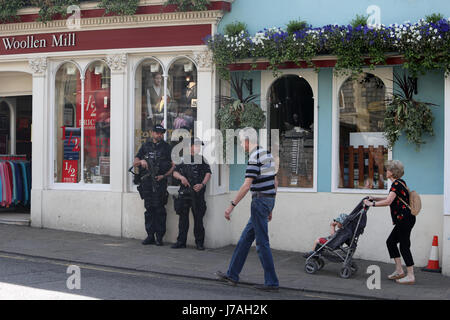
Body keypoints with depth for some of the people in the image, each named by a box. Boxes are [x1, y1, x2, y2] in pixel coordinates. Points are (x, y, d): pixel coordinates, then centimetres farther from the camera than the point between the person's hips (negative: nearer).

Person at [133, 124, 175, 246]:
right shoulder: (146, 146, 14)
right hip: (147, 181, 3)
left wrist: (164, 176, -11)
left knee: (159, 209, -5)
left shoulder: (166, 147, 5)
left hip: (160, 181, -3)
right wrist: (141, 161, -7)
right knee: (149, 209, 6)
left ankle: (159, 237, 0)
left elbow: (174, 165, 0)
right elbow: (135, 162, 15)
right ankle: (150, 235, 12)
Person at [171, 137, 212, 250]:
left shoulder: (202, 159, 8)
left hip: (197, 192, -2)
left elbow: (208, 173, -1)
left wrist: (202, 184, -16)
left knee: (198, 218, 0)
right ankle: (181, 241, 12)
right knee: (183, 217, 5)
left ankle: (199, 242, 7)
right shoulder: (183, 159, 12)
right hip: (184, 192, 2)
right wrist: (181, 177, -10)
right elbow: (175, 172, 11)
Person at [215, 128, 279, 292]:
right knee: (245, 238, 15)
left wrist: (231, 206, -18)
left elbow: (246, 185, -21)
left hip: (260, 200, -10)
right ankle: (232, 275, 21)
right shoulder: (267, 154, 14)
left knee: (262, 243, -3)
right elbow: (275, 182, 17)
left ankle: (272, 282, 0)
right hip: (269, 198, 10)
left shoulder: (254, 157, -15)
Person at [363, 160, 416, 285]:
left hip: (405, 218, -10)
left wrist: (372, 204, -16)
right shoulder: (399, 183, 15)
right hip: (403, 220, 10)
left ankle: (410, 276, 0)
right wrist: (375, 198, 21)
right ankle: (399, 270, 19)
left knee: (404, 246, -5)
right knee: (390, 242, 15)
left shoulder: (397, 184, -16)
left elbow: (388, 202, -24)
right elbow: (390, 199, 27)